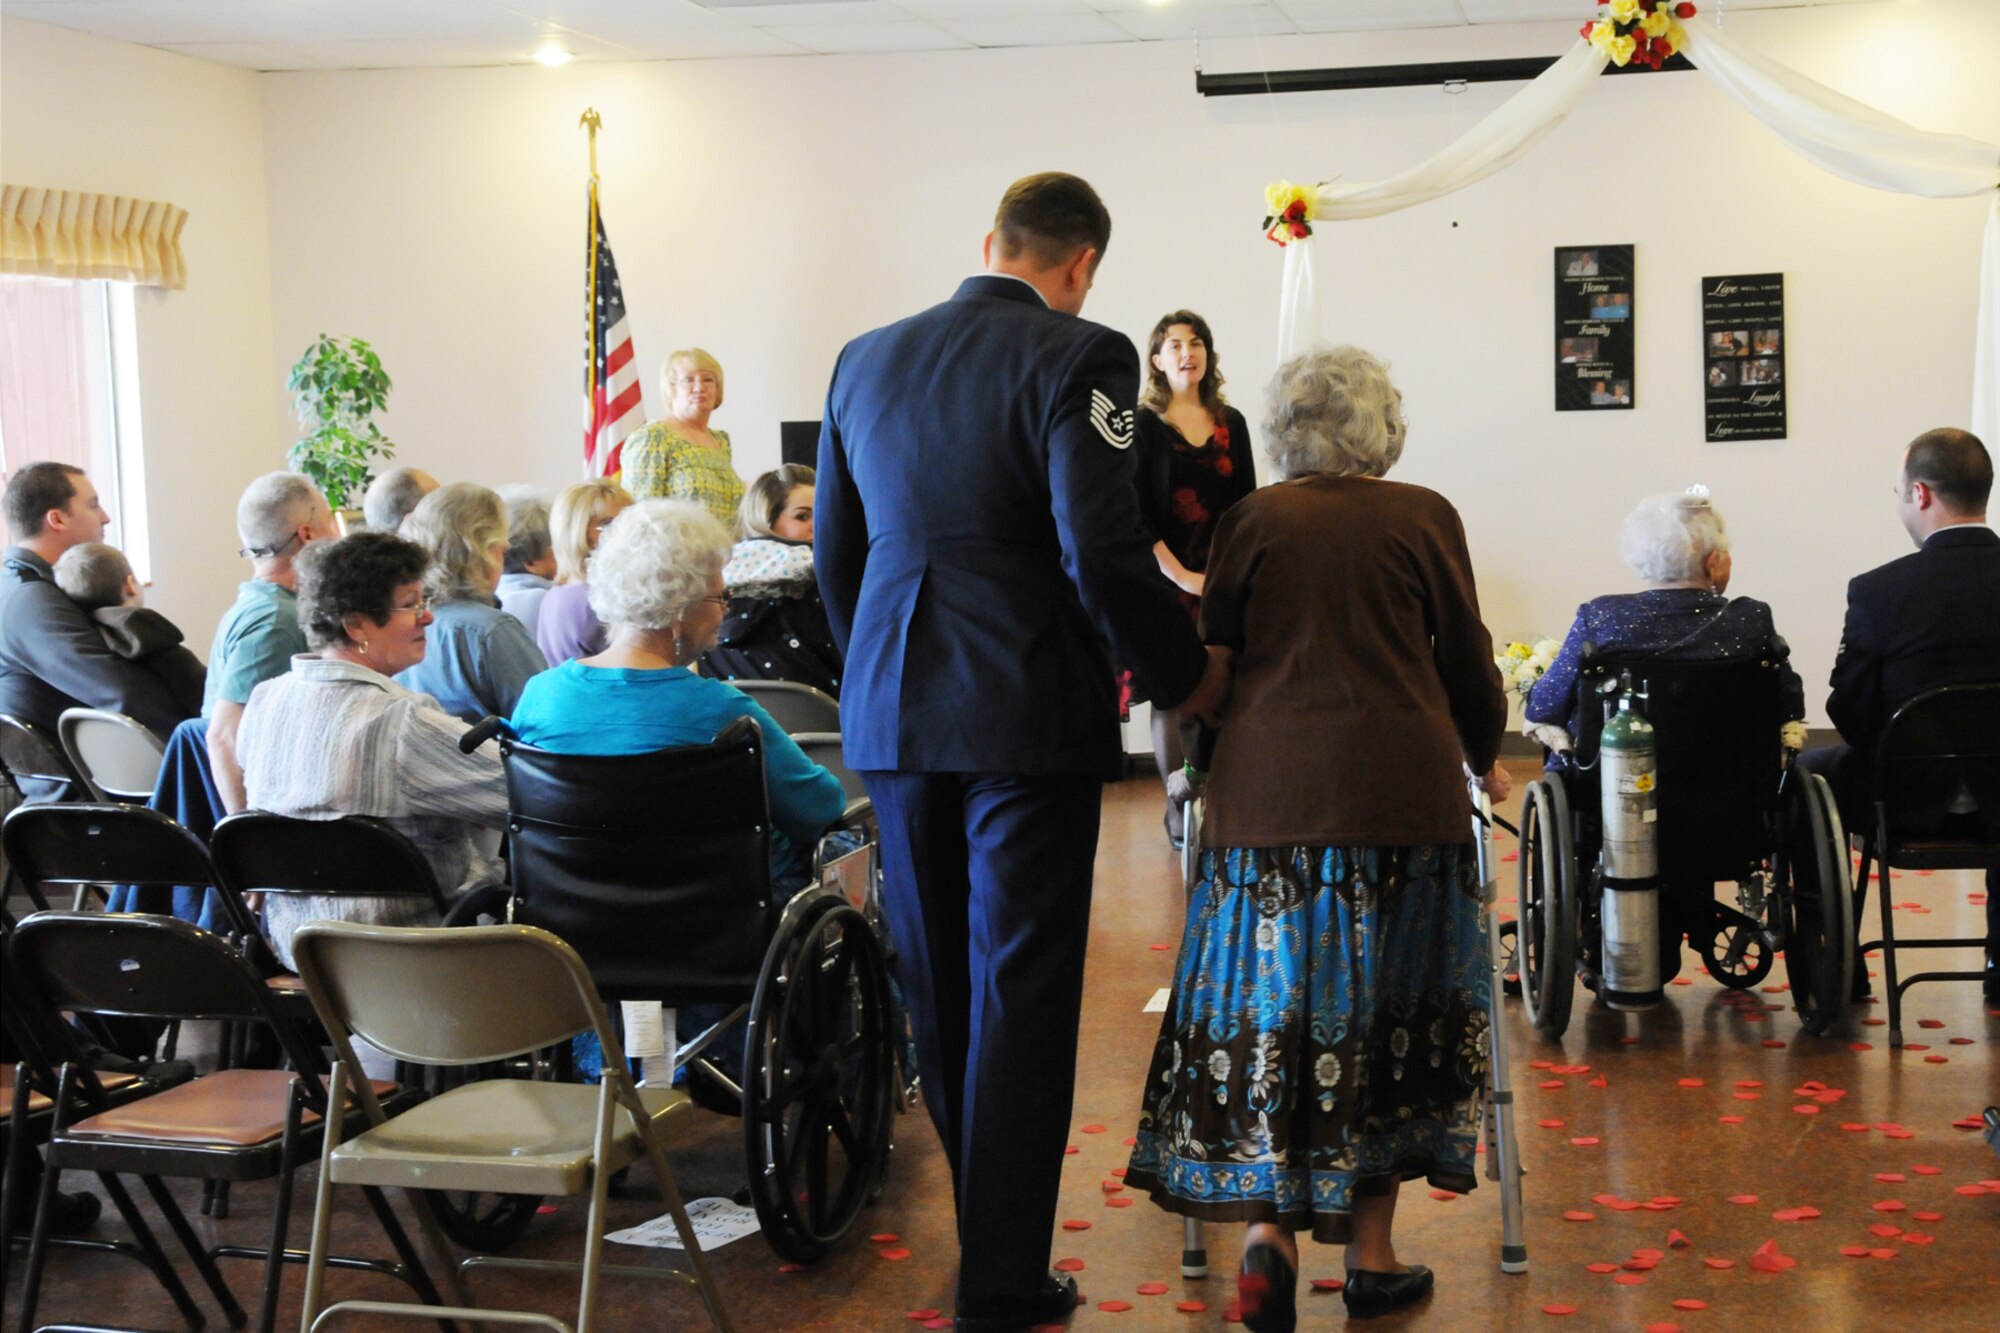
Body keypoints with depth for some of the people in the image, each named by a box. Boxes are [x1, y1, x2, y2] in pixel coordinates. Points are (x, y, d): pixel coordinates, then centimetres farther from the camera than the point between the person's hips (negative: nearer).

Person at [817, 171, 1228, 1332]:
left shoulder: (867, 358, 10)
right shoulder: (1078, 357, -10)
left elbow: (836, 551, 15)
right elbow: (1104, 551, -19)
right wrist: (1184, 672, -4)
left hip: (894, 713, 6)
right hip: (1028, 713, -6)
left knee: (938, 986, 16)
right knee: (1022, 996, 1)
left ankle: (986, 1228, 30)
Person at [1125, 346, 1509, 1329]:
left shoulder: (1251, 521, 5)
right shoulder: (1423, 518, 4)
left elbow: (1210, 655, 9)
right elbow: (1468, 659, 9)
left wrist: (1209, 759, 27)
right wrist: (1483, 760, 26)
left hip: (1266, 796, 1)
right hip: (1401, 795, 0)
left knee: (1267, 1014, 7)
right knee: (1382, 1016, 8)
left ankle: (1267, 1231, -7)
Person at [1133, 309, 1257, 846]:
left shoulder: (1231, 424, 11)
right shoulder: (1142, 424, 0)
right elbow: (1133, 514, -5)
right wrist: (1181, 575, -11)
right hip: (1167, 578, -3)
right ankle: (1180, 812, 3)